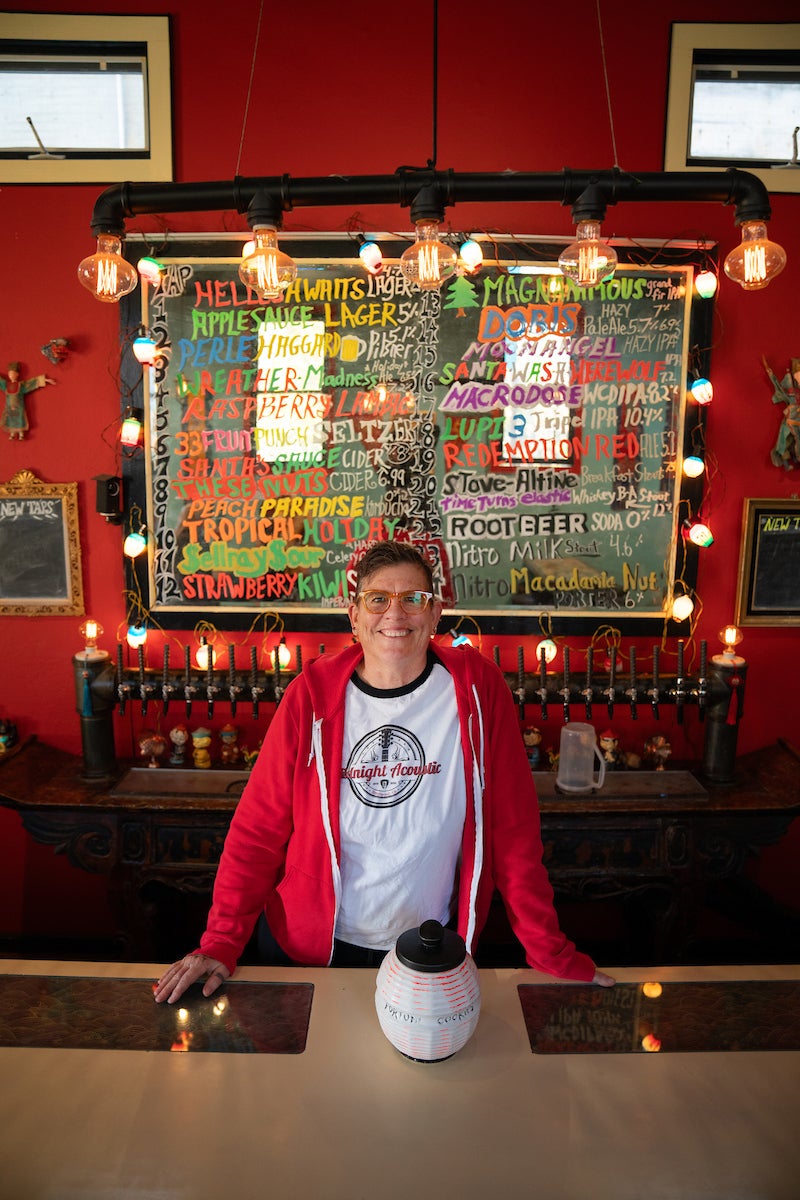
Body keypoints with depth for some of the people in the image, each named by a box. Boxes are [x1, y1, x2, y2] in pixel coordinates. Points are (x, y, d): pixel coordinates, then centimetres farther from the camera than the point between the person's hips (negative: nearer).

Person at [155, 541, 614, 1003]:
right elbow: (259, 827, -7)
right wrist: (222, 944, -10)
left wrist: (550, 951, -7)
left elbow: (514, 827, -9)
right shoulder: (312, 693, -12)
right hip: (316, 947, 0)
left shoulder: (477, 687, -13)